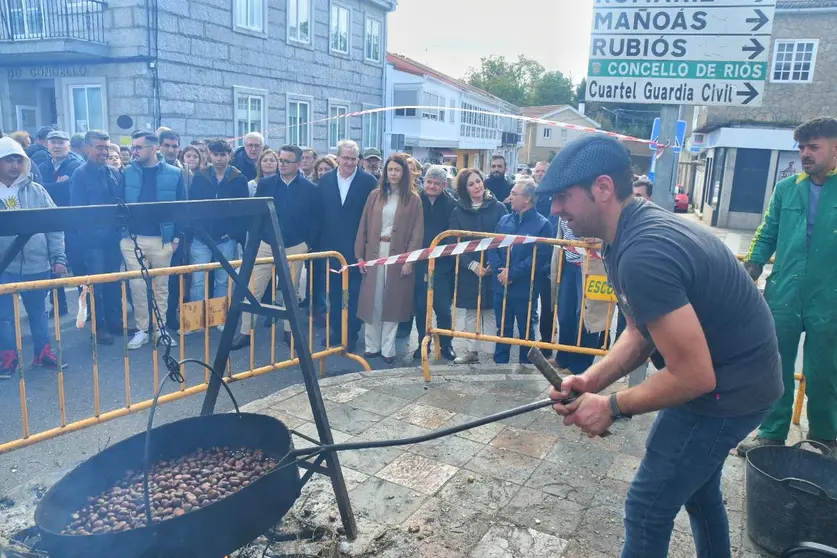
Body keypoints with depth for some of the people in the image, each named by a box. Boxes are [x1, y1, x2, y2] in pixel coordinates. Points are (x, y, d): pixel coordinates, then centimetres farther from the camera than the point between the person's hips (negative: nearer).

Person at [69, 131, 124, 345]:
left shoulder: (115, 173, 8)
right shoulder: (80, 174, -7)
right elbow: (77, 209, -9)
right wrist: (85, 233, -13)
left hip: (113, 235, 5)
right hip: (93, 237, -5)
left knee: (114, 281, 13)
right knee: (96, 283, 3)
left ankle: (115, 321, 25)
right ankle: (99, 326, 13)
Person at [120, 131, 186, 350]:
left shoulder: (174, 174, 0)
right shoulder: (127, 173, 4)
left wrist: (177, 236, -2)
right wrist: (121, 232, -3)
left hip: (162, 239, -1)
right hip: (133, 238, 1)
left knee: (161, 286, 9)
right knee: (137, 286, 4)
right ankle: (142, 330, 15)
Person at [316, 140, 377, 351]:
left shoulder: (368, 181, -6)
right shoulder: (325, 180, 4)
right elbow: (320, 213, 5)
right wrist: (320, 243, 2)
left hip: (356, 247, -3)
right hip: (331, 246, 4)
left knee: (354, 292, 4)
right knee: (334, 291, 13)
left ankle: (352, 334, 14)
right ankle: (336, 330, 26)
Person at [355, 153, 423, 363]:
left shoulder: (413, 199, 0)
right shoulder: (375, 195, 7)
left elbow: (417, 232, -3)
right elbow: (364, 226, 7)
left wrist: (409, 259, -11)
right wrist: (360, 255, 1)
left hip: (398, 255, -2)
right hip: (374, 253, 2)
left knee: (392, 302, 4)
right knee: (373, 300, 4)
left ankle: (388, 349, 12)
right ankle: (372, 346, 15)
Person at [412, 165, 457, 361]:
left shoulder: (451, 205, -1)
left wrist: (448, 260, -6)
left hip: (442, 264, -1)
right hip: (418, 263, 1)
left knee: (443, 307, 4)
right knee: (421, 307, 9)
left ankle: (446, 344, 19)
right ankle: (422, 343, 22)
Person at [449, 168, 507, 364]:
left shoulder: (498, 208, 0)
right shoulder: (458, 212, 4)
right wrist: (472, 264, -13)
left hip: (493, 269, -2)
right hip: (468, 271, 2)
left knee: (491, 312, 2)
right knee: (471, 312, 9)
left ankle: (491, 353, 9)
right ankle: (472, 351, 19)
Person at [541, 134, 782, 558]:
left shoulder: (642, 255, -32)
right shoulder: (637, 228, 0)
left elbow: (695, 376, -29)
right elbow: (640, 333, 6)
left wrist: (612, 406, -16)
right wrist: (590, 380, -8)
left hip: (725, 390, -10)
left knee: (647, 508, 2)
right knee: (697, 485, 29)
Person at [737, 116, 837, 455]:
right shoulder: (786, 189, 4)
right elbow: (766, 236, 9)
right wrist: (746, 279, 1)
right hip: (782, 298, 3)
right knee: (776, 371, 11)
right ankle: (772, 434, 26)